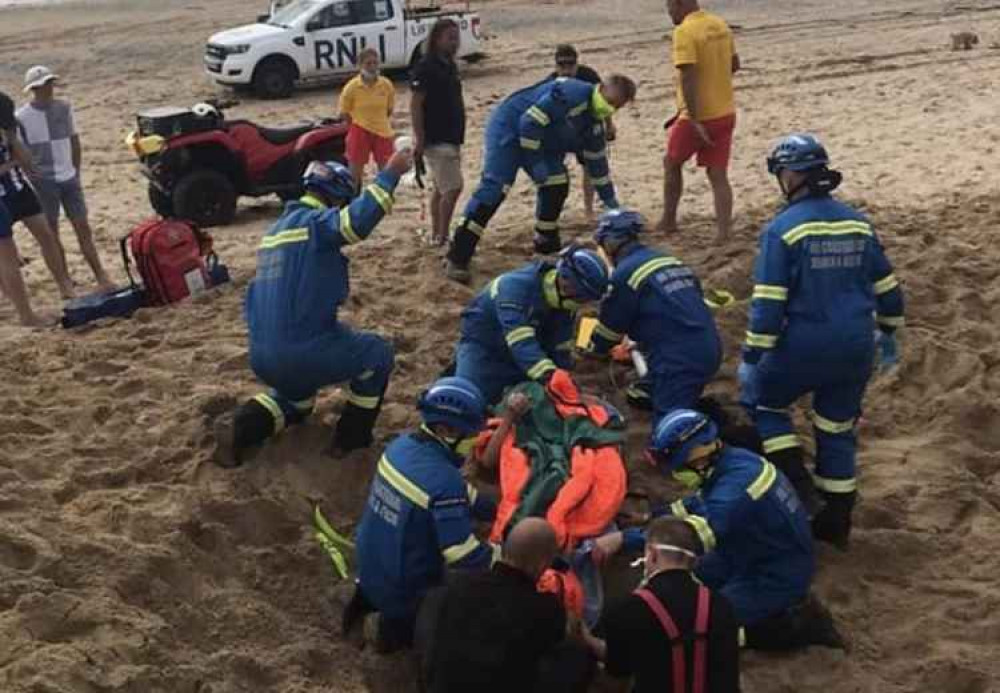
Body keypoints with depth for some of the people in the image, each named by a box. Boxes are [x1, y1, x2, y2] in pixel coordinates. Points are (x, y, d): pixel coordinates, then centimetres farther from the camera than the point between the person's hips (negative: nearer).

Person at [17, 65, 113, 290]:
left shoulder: (64, 107, 5)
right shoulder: (22, 117, -8)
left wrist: (76, 171, 10)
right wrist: (32, 179, -6)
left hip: (69, 178, 4)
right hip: (43, 182, -3)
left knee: (83, 227, 2)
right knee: (51, 233, 5)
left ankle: (101, 278, 3)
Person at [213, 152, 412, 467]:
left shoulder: (277, 228, 19)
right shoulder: (314, 221, -10)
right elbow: (357, 221, -32)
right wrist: (390, 173, -24)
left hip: (262, 357, 9)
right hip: (302, 352, -9)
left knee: (296, 401, 36)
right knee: (377, 352, 15)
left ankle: (239, 428, 11)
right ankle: (352, 438, 18)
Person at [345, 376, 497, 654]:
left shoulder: (403, 444, -5)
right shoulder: (443, 481, -30)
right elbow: (464, 556, -28)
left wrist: (498, 510, 7)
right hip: (403, 588, -7)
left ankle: (370, 597, 18)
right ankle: (400, 622, 8)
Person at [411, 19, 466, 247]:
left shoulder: (450, 65, 13)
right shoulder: (426, 67, -14)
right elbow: (415, 105, -17)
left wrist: (458, 135, 19)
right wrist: (419, 139, -21)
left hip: (451, 138, 9)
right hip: (436, 140, -9)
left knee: (440, 189, 13)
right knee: (453, 187, -11)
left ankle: (436, 234, 20)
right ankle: (442, 237, -5)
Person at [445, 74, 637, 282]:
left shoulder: (594, 123, 4)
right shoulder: (574, 93, -25)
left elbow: (597, 161, 16)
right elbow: (530, 121, -29)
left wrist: (610, 200, 18)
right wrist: (536, 163, -24)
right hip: (508, 128, -9)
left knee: (557, 184, 1)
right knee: (494, 188, -19)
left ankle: (547, 243, 20)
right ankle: (457, 256, -22)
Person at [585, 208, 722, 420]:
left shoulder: (625, 273, -8)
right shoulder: (671, 260, 16)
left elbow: (609, 326, 3)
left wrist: (592, 349, 26)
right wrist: (643, 343, 41)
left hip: (680, 361, -8)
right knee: (641, 395, 23)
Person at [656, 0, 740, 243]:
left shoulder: (684, 32, -17)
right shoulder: (720, 25, 7)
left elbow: (688, 79, -25)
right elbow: (734, 64, 19)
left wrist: (695, 121, -25)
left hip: (697, 116, -6)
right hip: (725, 113, 6)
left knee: (672, 163, 16)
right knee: (718, 175, 7)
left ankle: (668, 221, 26)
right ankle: (722, 233, 1)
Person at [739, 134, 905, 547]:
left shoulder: (783, 228, -11)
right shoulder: (858, 223, 6)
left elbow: (768, 302, -14)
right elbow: (886, 287, 13)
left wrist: (751, 357, -10)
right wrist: (888, 335, 27)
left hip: (804, 348, -5)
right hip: (856, 350, 5)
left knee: (762, 399, 18)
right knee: (838, 429, 18)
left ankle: (796, 481, 4)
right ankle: (836, 522, 25)